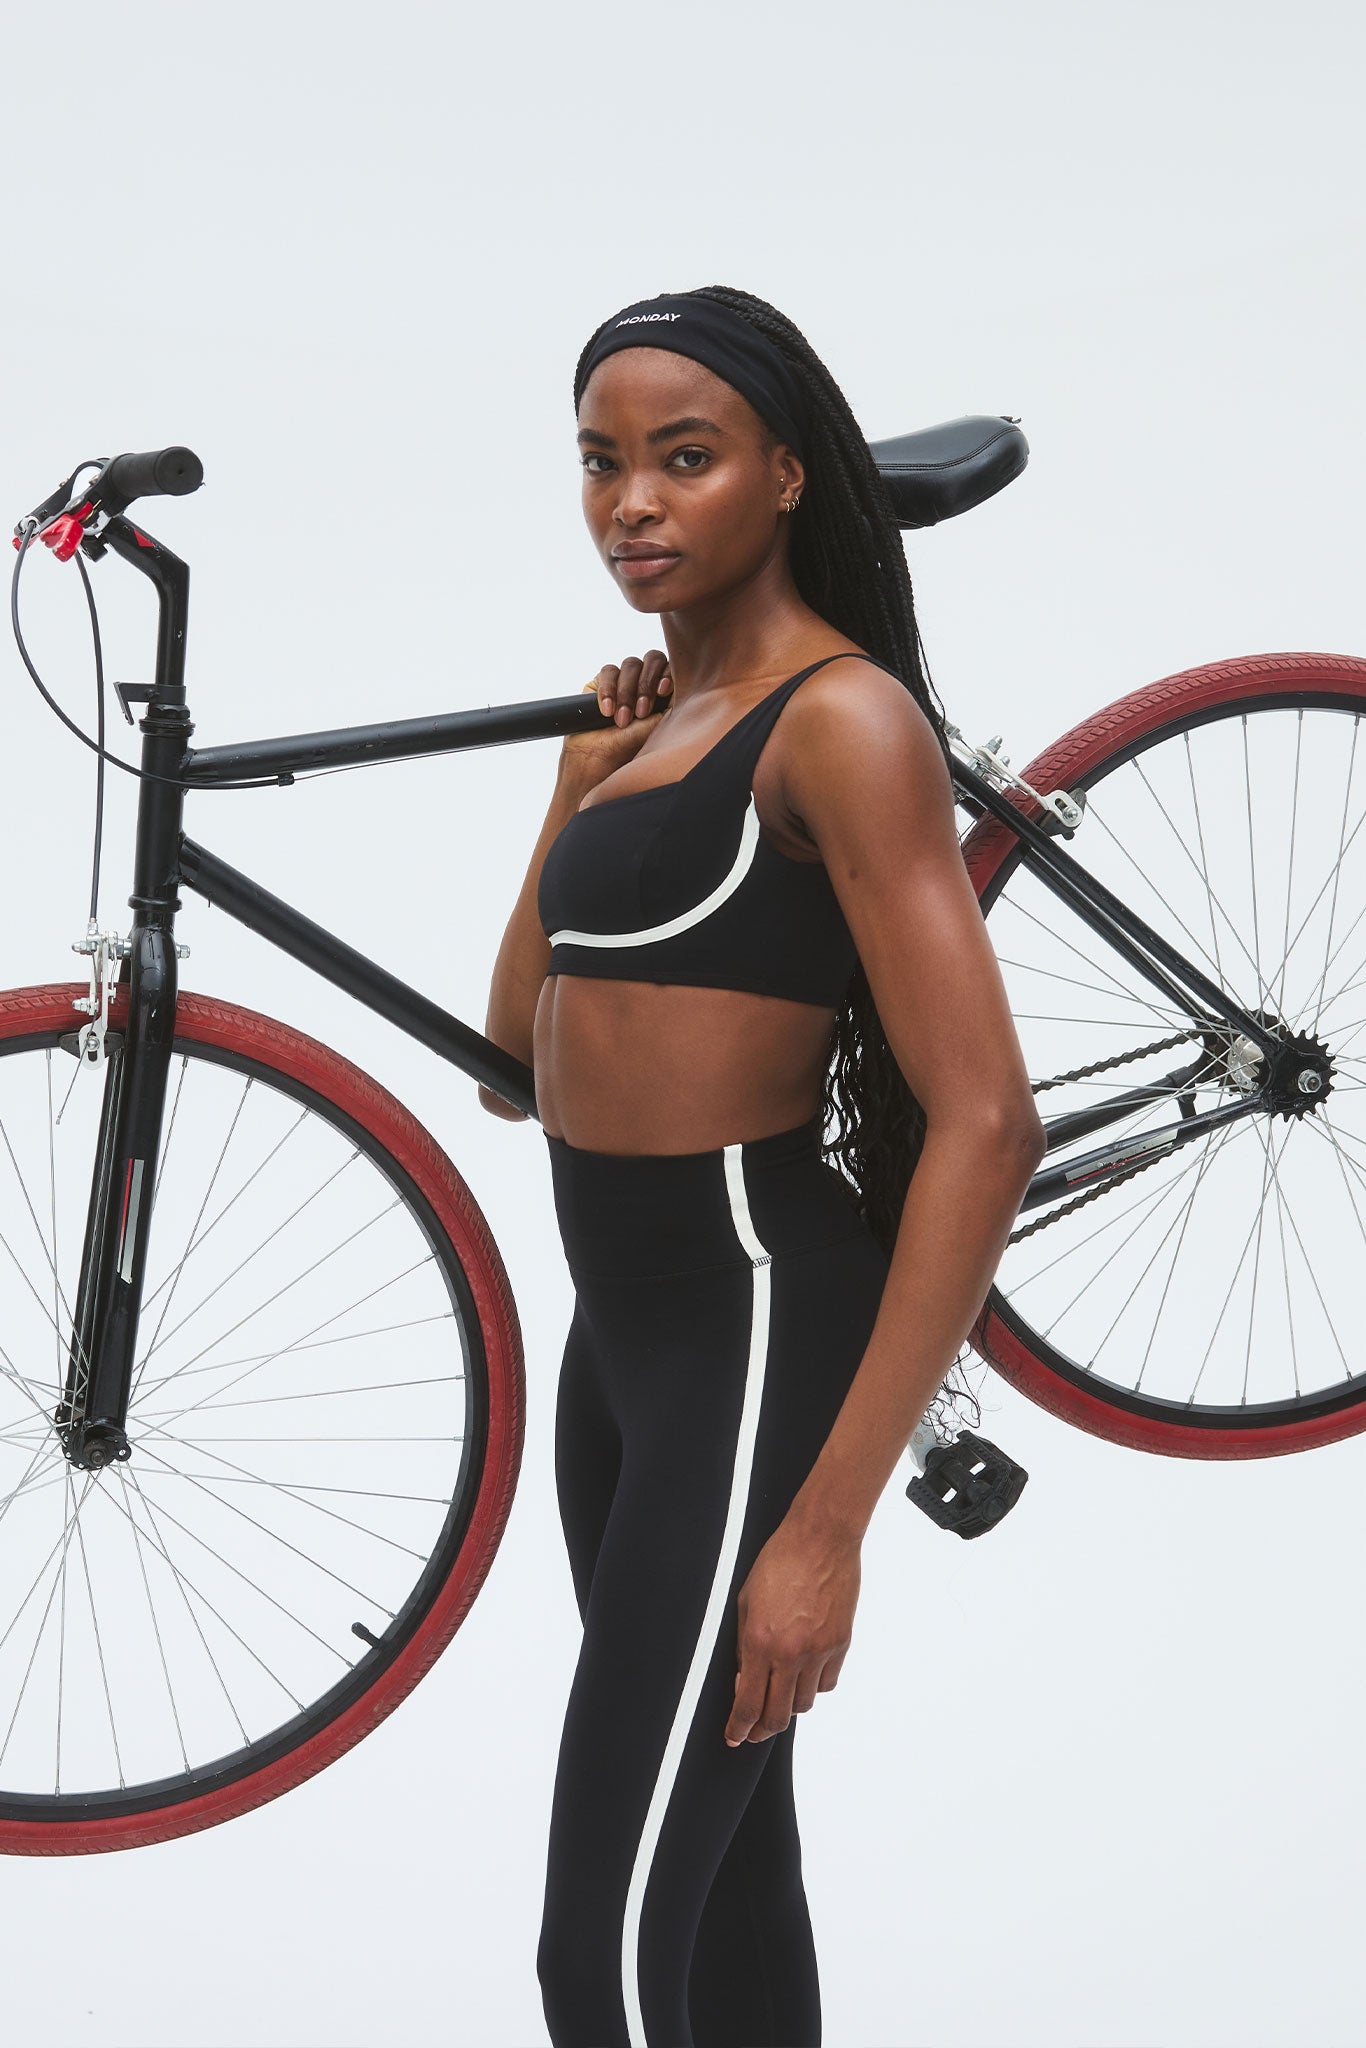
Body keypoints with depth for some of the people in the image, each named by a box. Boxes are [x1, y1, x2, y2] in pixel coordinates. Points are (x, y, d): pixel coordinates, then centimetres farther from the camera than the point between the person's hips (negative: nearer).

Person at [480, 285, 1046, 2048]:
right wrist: (585, 782, 7)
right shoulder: (663, 721, 13)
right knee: (725, 1855, 18)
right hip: (623, 1312, 9)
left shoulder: (840, 718, -14)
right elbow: (518, 1048, 15)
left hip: (758, 1319, -9)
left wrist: (826, 1521, -24)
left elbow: (987, 1128, -22)